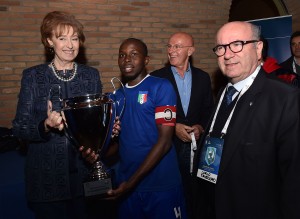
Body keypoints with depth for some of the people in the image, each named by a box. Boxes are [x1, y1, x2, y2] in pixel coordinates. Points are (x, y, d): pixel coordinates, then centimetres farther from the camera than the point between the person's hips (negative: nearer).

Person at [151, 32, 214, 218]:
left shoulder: (203, 78, 5)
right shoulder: (157, 77, -3)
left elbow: (208, 111, 10)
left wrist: (200, 127, -8)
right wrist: (174, 127, -13)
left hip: (195, 147, 2)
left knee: (194, 196, 10)